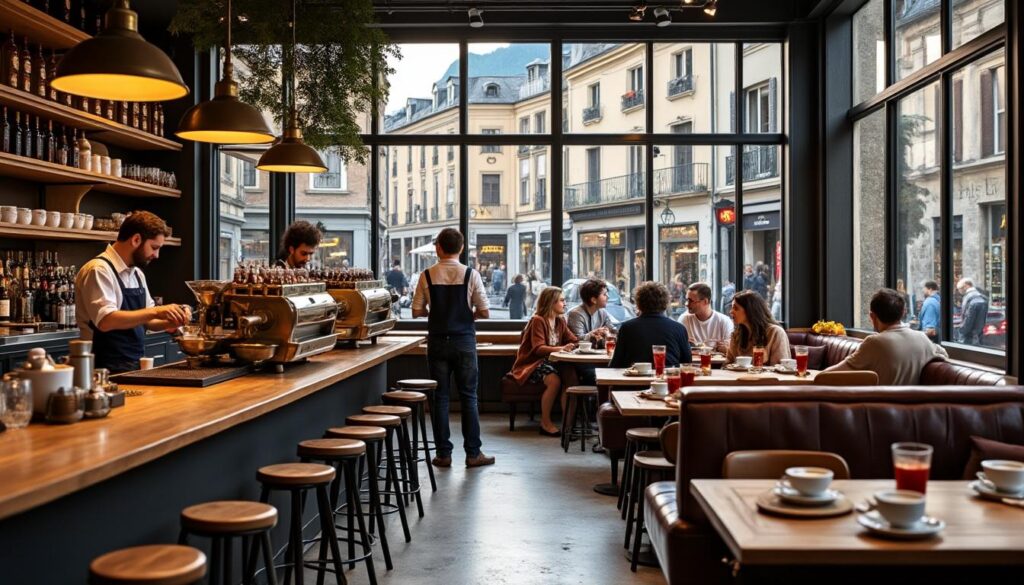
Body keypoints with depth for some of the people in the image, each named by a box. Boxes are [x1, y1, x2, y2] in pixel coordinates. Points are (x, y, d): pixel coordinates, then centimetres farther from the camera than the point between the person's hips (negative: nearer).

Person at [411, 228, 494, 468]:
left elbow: (417, 311, 0)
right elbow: (484, 312, -6)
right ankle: (473, 453, 9)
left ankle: (443, 454, 11)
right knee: (468, 397, 6)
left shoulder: (427, 275, -3)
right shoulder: (471, 275, -6)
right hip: (464, 341, -1)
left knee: (440, 397, 8)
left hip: (437, 342, 1)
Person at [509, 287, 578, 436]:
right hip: (531, 364, -6)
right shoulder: (538, 320, -12)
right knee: (554, 380, -33)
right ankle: (545, 423, -17)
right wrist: (561, 348, -35)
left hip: (550, 362, 6)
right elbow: (539, 349, -22)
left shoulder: (560, 321, 11)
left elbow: (573, 341, 6)